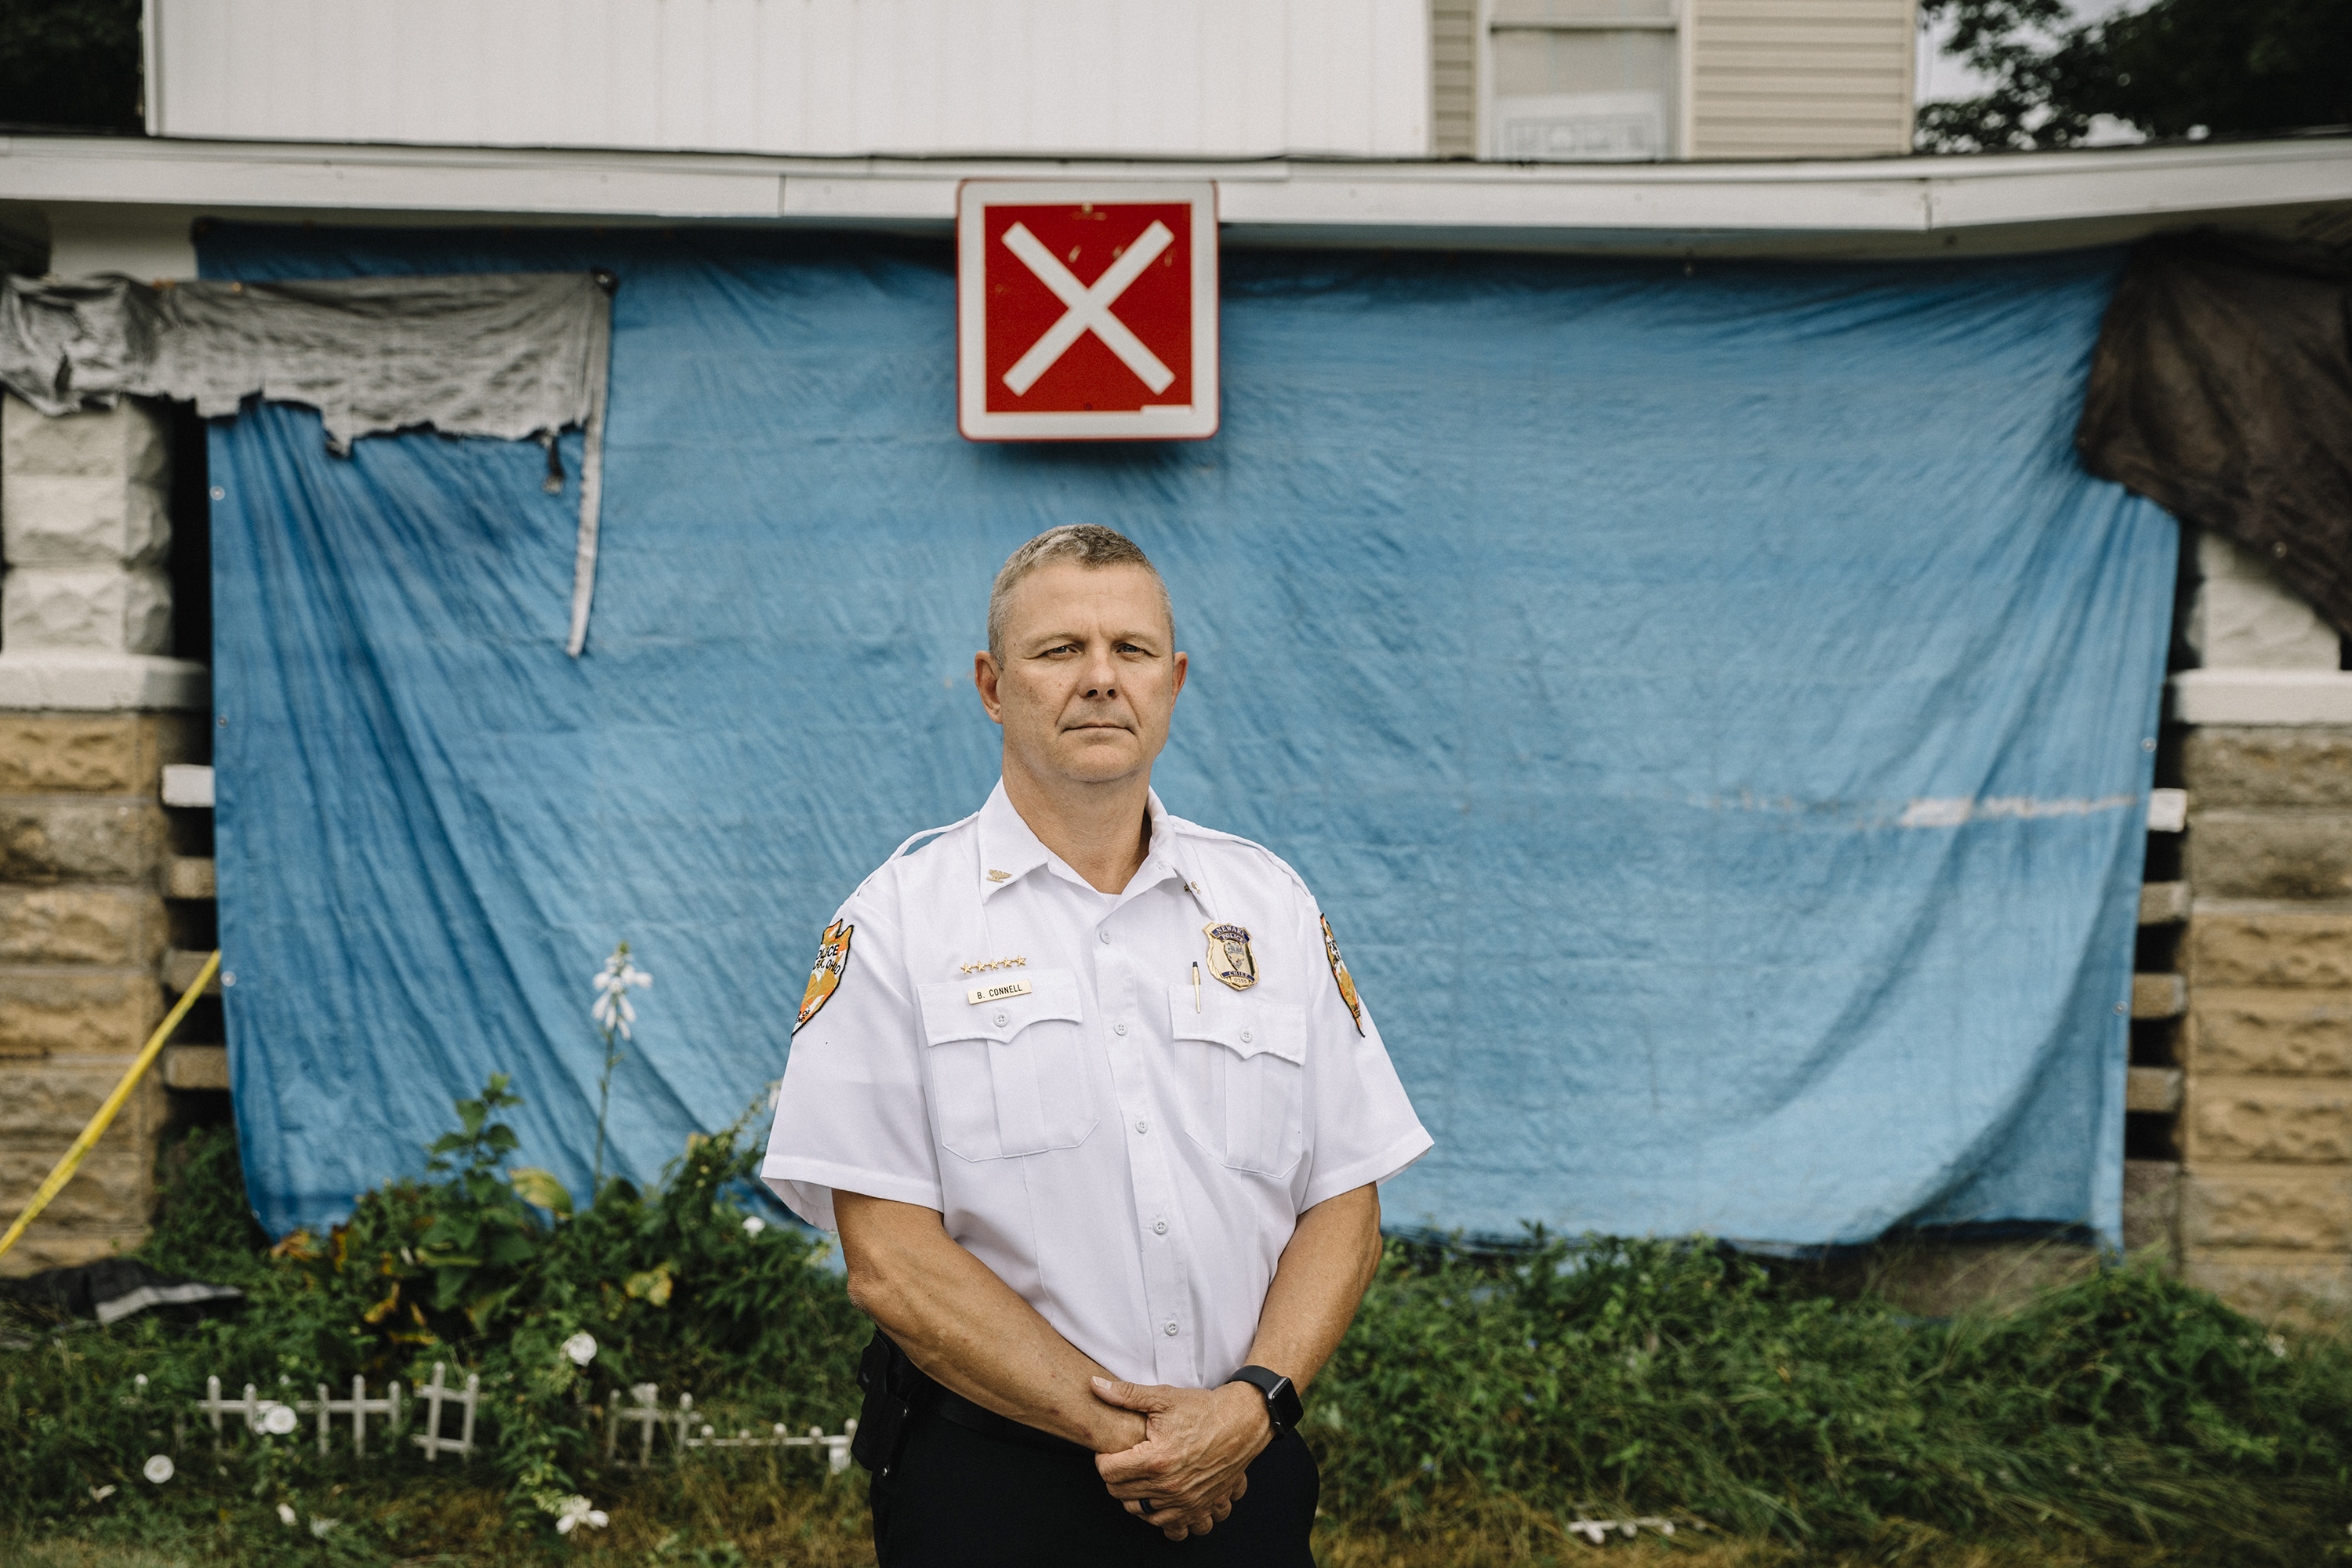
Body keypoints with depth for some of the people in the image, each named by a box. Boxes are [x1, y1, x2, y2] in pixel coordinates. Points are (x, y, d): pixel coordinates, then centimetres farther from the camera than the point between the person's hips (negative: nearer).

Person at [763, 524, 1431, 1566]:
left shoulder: (1271, 905, 4)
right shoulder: (897, 923, -6)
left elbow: (1344, 1201, 4)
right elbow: (890, 1261, -11)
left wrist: (1256, 1402, -12)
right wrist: (1118, 1429, -16)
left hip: (1244, 1472, 3)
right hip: (990, 1483, -3)